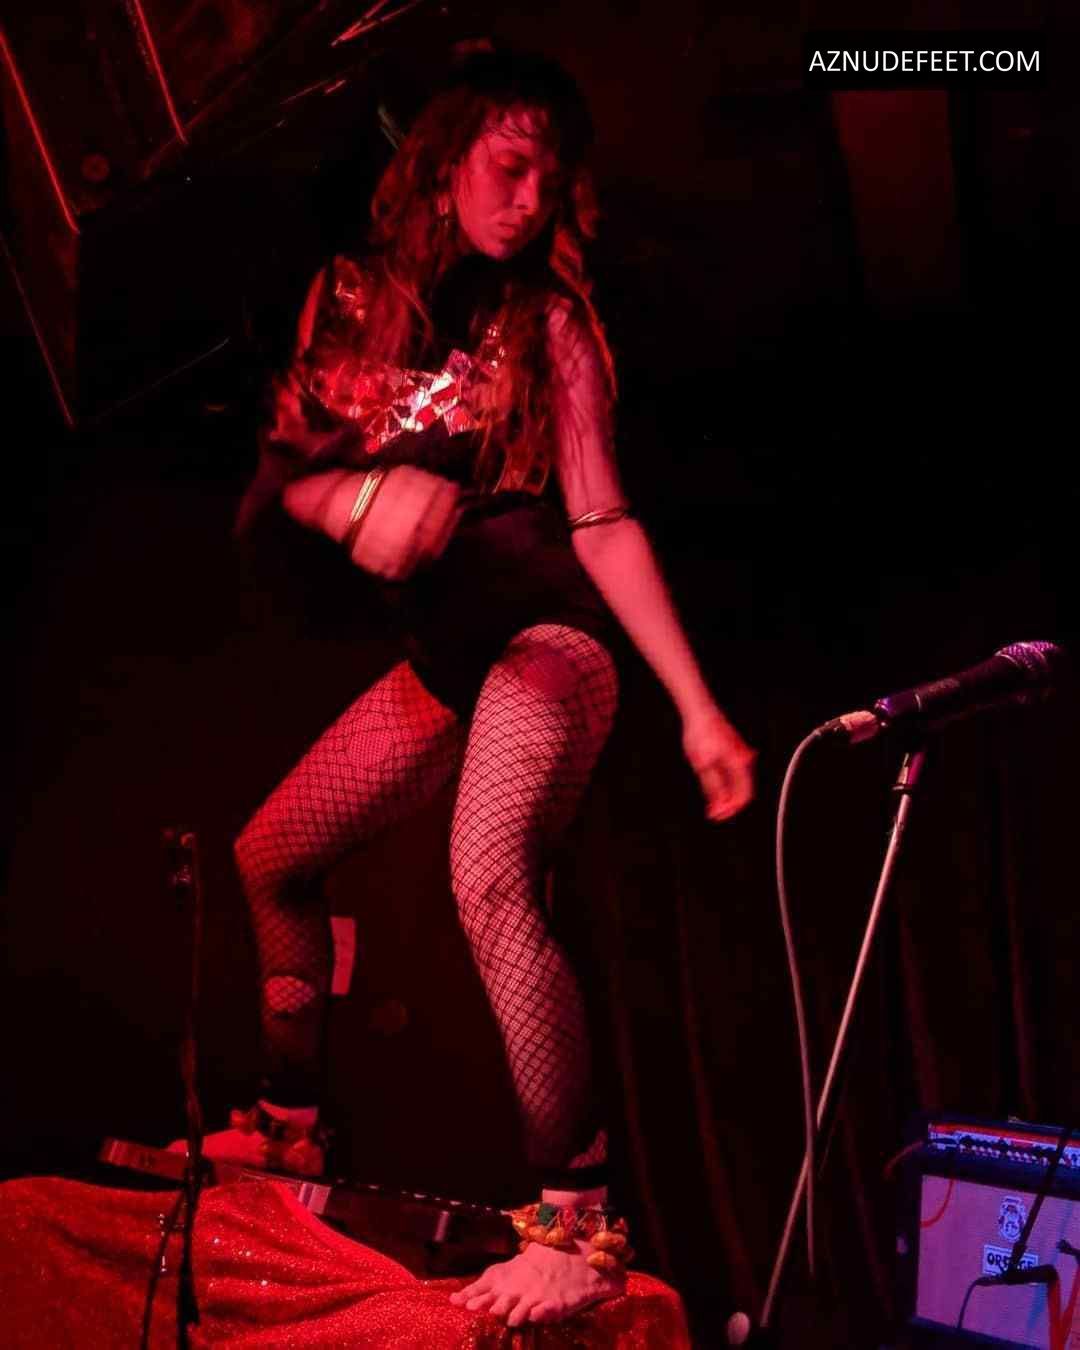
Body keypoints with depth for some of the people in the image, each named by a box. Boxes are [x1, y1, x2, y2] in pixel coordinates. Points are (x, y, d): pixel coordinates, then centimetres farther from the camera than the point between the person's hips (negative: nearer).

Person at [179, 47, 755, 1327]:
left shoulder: (548, 323, -4)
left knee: (487, 877, -31)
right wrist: (359, 501, -18)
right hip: (444, 656, 6)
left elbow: (602, 521, -7)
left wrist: (697, 706, -13)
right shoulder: (352, 298, 7)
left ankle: (579, 1221, -28)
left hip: (546, 632, -6)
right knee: (269, 855, 16)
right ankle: (286, 1125, 34)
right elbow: (284, 466, 6)